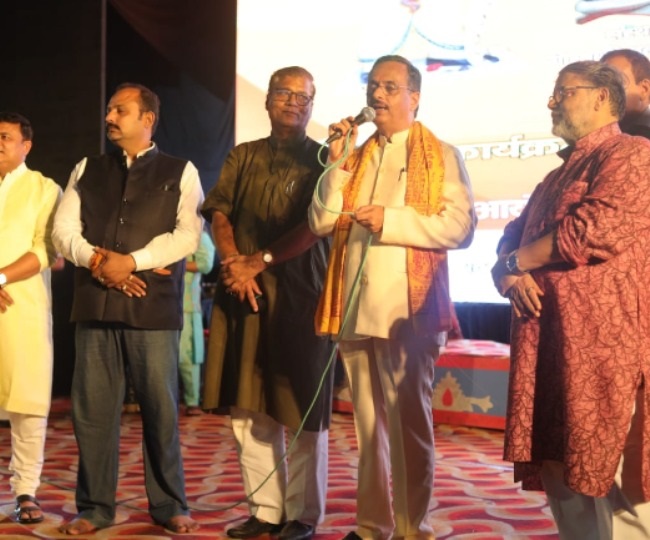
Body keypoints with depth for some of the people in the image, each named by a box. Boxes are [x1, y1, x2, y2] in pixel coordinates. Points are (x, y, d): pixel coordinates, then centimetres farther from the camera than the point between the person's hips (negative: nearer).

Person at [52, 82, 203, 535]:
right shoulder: (88, 170, 16)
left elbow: (188, 234, -5)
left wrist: (131, 261, -13)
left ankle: (169, 505, 13)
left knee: (161, 409, 1)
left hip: (153, 306, -3)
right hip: (95, 305, 3)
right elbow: (64, 229, 8)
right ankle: (95, 507, 13)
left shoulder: (180, 172, 7)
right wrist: (98, 260, -11)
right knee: (93, 409, 4)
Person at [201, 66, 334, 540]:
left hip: (300, 296, -4)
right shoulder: (242, 157, 16)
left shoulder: (321, 158, 4)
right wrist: (235, 263, -11)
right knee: (249, 408, 4)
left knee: (301, 411, -2)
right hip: (242, 293, 4)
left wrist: (260, 260, -12)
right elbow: (219, 211, 7)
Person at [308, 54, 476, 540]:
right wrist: (337, 162, -3)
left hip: (407, 308, -5)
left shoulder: (441, 155, 2)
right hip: (354, 307, 5)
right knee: (367, 421, 11)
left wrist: (390, 219, -15)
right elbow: (321, 222, 6)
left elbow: (461, 226, -10)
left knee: (407, 420, -2)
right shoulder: (355, 157, 17)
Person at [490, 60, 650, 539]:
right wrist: (511, 273, -4)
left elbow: (600, 229, -18)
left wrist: (520, 260, -4)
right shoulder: (556, 179, 25)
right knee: (563, 480, 9)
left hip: (606, 345, -9)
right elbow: (511, 240, 22)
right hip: (548, 348, 9)